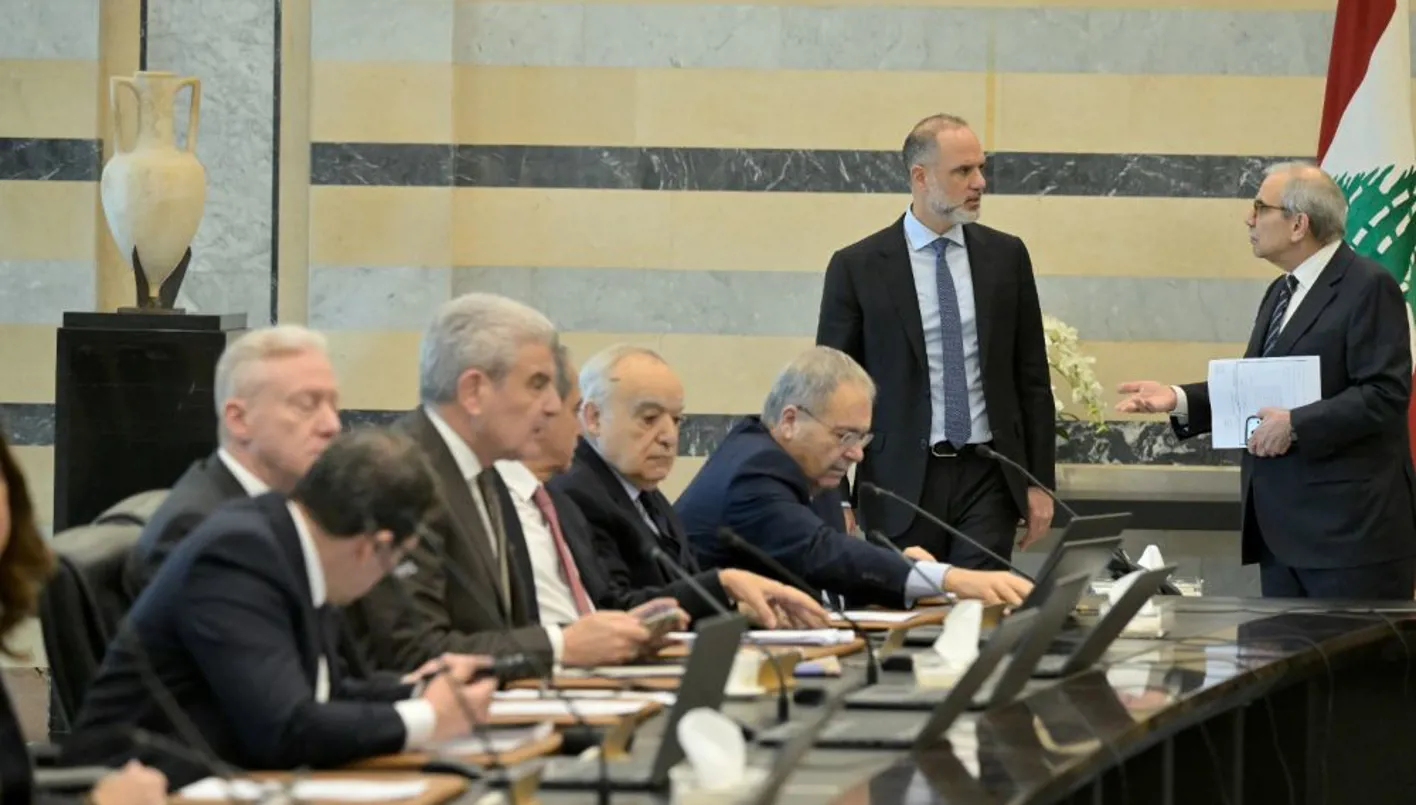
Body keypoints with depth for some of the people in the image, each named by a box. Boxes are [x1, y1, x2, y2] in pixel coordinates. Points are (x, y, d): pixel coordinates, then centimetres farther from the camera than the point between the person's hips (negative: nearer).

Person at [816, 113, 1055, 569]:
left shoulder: (1006, 256, 7)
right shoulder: (857, 267, -1)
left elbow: (1032, 378, 11)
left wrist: (1040, 481, 6)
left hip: (987, 479, 2)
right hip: (902, 481, -2)